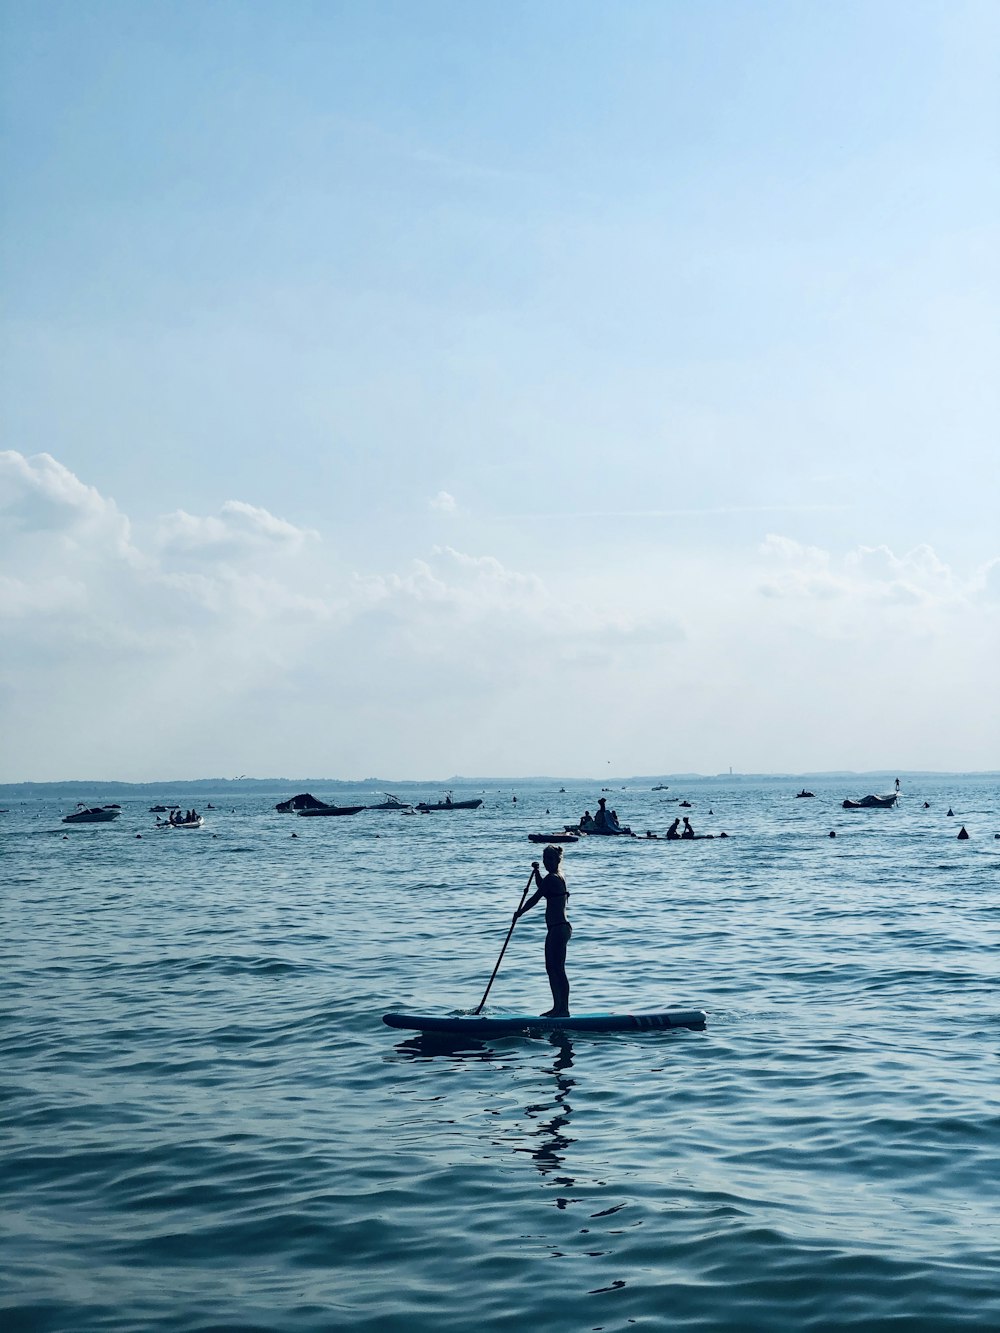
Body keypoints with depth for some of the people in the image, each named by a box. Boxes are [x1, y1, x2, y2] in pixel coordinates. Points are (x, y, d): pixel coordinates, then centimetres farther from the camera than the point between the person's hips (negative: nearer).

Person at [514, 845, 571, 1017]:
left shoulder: (552, 878, -15)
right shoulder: (558, 876, 15)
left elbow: (535, 898, -12)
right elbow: (542, 888, 33)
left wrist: (519, 912, 1)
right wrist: (536, 872, 19)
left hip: (558, 929, -10)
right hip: (558, 928, 10)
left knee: (558, 970, -7)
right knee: (551, 969, 15)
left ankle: (564, 1009, -4)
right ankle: (558, 1007, 20)